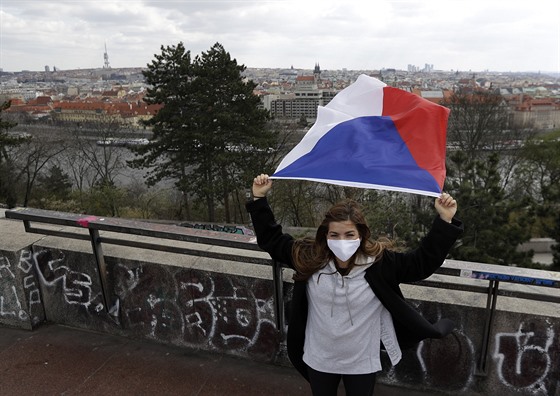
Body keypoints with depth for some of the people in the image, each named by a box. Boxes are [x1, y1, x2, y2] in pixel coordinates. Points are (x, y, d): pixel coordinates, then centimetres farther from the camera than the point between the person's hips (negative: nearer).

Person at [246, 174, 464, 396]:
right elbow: (271, 240, -7)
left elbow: (423, 261, -15)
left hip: (362, 362, -1)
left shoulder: (380, 261, -20)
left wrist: (445, 221, -25)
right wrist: (259, 199, -10)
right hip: (319, 359, 2)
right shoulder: (309, 258, -17)